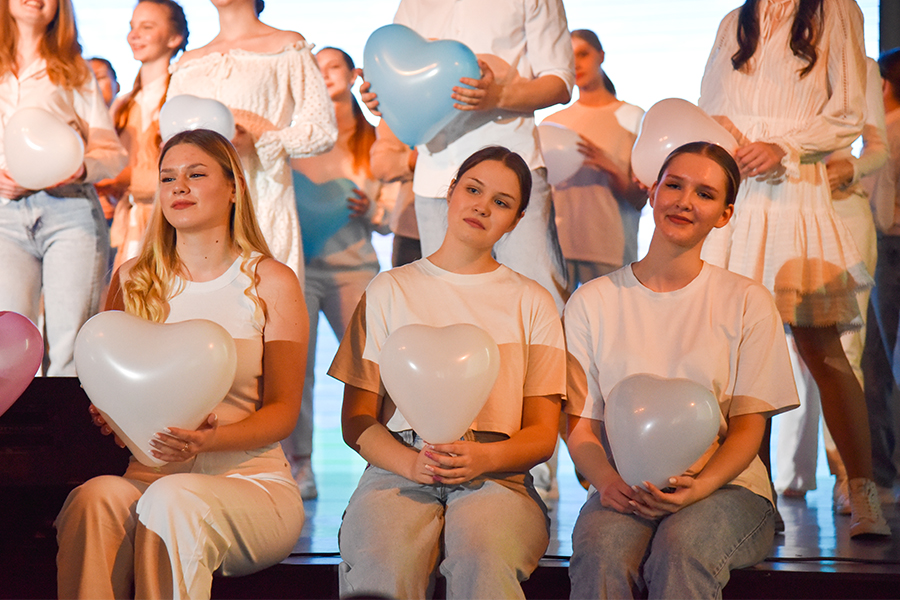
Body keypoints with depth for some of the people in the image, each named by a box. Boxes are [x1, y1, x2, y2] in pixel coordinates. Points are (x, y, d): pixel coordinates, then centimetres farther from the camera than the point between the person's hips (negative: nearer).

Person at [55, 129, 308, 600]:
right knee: (96, 497, -32)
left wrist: (210, 440, -20)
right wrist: (106, 415, -9)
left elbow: (284, 410, 0)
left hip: (250, 481, -2)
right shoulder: (133, 280, 13)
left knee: (174, 500, -35)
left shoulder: (272, 283, 3)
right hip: (148, 476, 2)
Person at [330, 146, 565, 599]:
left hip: (495, 476, 0)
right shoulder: (390, 289, 16)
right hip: (398, 469, 0)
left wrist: (483, 457, -12)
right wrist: (411, 462, -12)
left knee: (484, 561, -37)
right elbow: (356, 420, 10)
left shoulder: (531, 302, 17)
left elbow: (542, 434, 11)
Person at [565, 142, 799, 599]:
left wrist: (699, 487, -18)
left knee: (681, 547, -35)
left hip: (726, 487, 0)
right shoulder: (592, 302, 9)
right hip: (625, 489, 1)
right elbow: (580, 424, 5)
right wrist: (607, 480, -17)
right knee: (601, 553, -34)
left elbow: (748, 426, 2)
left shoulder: (747, 302, 7)